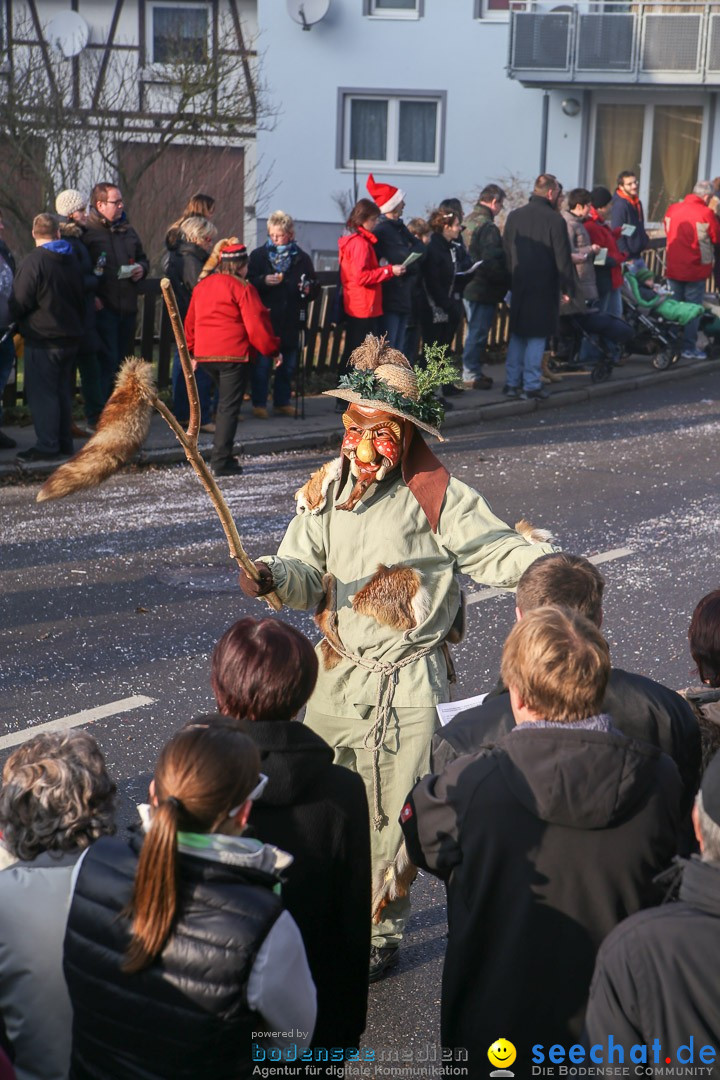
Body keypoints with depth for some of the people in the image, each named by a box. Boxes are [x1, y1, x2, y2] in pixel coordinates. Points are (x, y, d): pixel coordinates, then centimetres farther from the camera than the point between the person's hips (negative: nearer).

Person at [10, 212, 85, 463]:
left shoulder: (33, 262, -16)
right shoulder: (71, 261, 9)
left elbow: (20, 302, -15)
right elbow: (81, 298, 16)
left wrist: (12, 320, 4)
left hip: (42, 339, -7)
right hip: (70, 336, 7)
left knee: (41, 393, -3)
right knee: (63, 390, 15)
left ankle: (46, 446, -4)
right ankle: (64, 441, 19)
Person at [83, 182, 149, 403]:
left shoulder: (128, 231, 17)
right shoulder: (86, 231, -7)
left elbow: (142, 258, 29)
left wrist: (142, 269, 6)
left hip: (128, 308, 7)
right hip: (102, 308, -7)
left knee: (124, 361, 12)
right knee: (106, 362, -9)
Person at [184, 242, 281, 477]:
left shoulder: (201, 286, 15)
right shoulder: (242, 288, -7)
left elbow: (190, 322, 19)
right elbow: (256, 325, -11)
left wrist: (191, 351, 28)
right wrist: (273, 350, -1)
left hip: (204, 355, 7)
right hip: (233, 355, -7)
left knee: (225, 402, 22)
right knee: (229, 407, -3)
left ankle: (221, 455, 22)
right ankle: (222, 462, -7)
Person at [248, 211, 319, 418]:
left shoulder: (301, 258, 8)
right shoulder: (258, 255, 3)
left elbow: (315, 287, 12)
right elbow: (248, 283, -3)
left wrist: (309, 289, -10)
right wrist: (264, 281, -21)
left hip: (291, 321, 3)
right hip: (264, 317, -3)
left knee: (288, 364, 10)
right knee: (262, 363, 0)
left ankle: (282, 402, 22)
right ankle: (259, 403, 9)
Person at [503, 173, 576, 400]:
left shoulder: (514, 216, 5)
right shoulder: (554, 219, -12)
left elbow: (507, 253, 10)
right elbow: (563, 258, -10)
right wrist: (567, 288, -3)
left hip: (519, 287, 5)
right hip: (544, 288, -5)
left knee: (517, 335, 13)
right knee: (537, 337, 1)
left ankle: (512, 383, 14)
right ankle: (531, 385, 1)